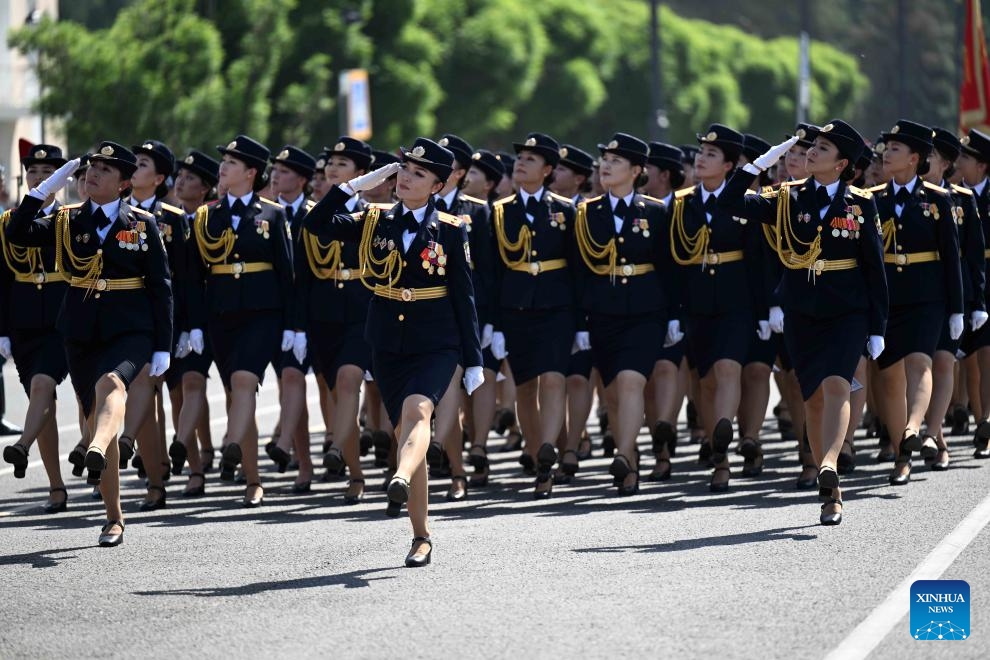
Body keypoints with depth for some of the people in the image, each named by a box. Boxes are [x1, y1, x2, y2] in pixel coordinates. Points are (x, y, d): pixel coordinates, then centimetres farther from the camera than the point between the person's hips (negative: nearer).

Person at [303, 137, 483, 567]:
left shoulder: (450, 231, 0)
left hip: (435, 345, -3)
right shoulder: (374, 222, 7)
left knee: (416, 411, -29)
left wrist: (473, 361, 0)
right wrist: (356, 185, -8)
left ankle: (401, 481, -55)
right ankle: (421, 538, 9)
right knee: (406, 431, 4)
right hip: (388, 345, 3)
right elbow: (317, 224, -4)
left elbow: (463, 297, 1)